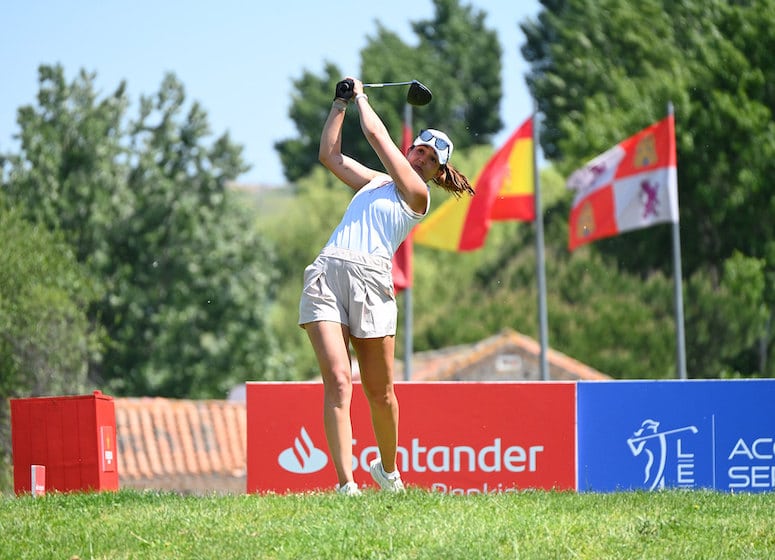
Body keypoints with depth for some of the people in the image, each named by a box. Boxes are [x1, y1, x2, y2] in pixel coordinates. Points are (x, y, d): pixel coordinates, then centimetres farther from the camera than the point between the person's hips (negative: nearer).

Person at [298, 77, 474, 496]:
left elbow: (377, 136, 6)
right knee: (338, 381, -12)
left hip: (370, 278, -3)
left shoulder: (416, 194, 8)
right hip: (326, 271, 3)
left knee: (379, 391, 2)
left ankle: (388, 469, 28)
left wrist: (361, 97, 20)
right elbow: (330, 154, 34)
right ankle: (346, 484, -18)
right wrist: (340, 104, 29)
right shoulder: (375, 181, 25)